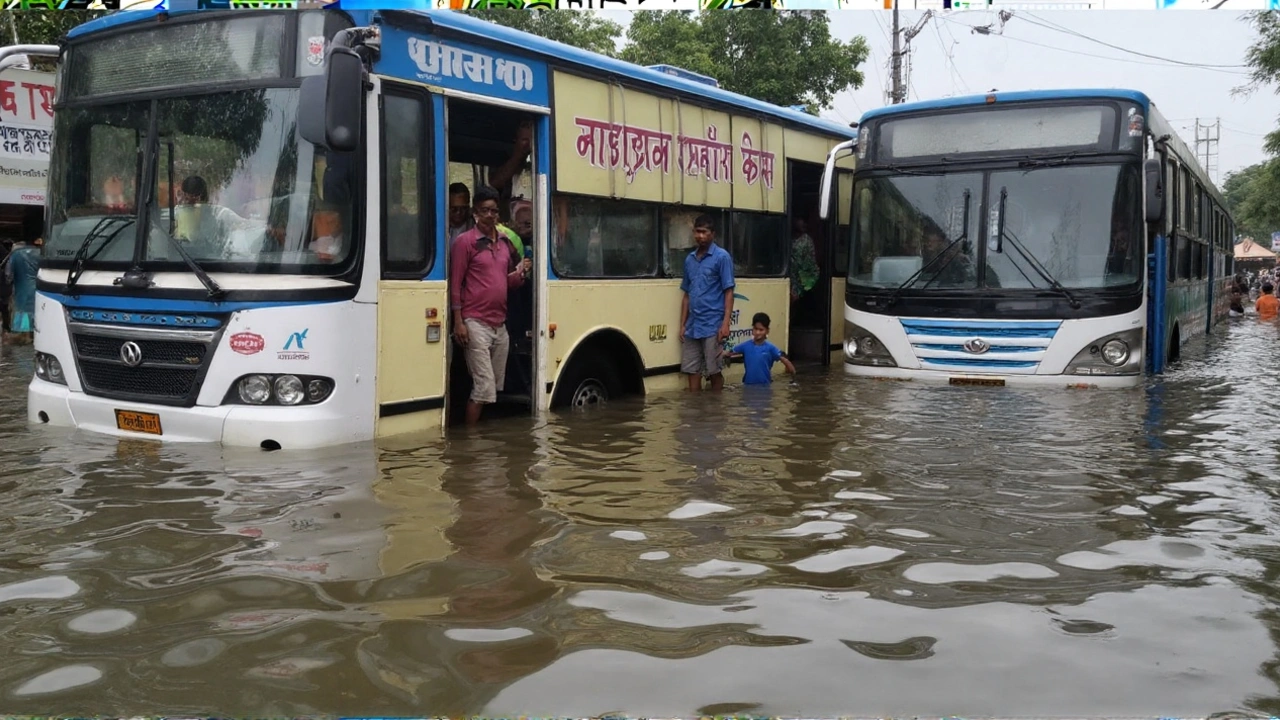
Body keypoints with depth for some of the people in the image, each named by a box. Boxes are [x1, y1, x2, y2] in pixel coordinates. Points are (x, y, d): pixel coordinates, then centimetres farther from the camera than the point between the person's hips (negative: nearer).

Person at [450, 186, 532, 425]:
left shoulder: (505, 242, 14)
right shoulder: (465, 241, -5)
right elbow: (455, 283, -8)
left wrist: (520, 272, -1)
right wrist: (458, 322, -15)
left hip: (500, 325, 7)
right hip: (476, 324, -7)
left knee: (495, 387, 11)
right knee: (484, 388, -11)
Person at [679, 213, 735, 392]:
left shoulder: (722, 257, -4)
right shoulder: (689, 259, 13)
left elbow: (728, 292, -7)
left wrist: (725, 323, -15)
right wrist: (682, 324, 11)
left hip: (712, 326, -5)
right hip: (692, 326, 5)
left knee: (714, 372, 2)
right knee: (692, 371, 7)